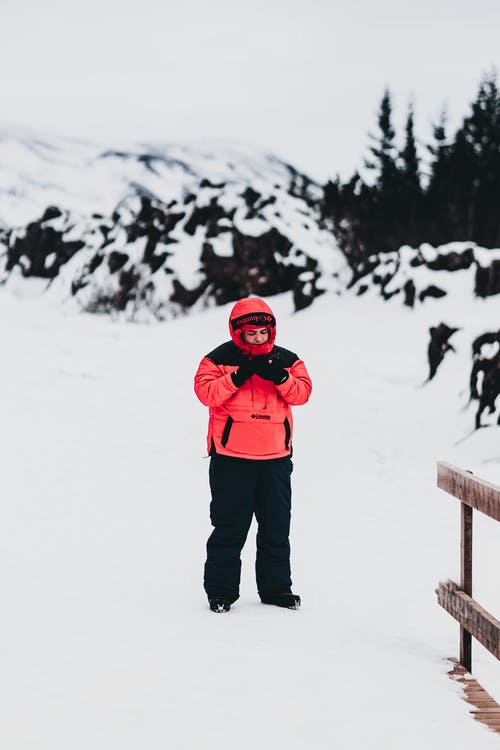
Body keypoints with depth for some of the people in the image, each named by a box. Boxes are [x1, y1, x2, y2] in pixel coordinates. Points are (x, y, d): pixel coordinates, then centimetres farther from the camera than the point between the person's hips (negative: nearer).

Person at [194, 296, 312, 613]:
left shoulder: (286, 360, 8)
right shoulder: (219, 359, -2)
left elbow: (302, 392, -3)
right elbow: (205, 391, -14)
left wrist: (280, 377, -20)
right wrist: (237, 377, -23)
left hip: (276, 458, 4)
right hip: (231, 459, -3)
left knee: (276, 527, 11)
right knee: (230, 527, 0)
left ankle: (276, 587, 22)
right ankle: (221, 591, 10)